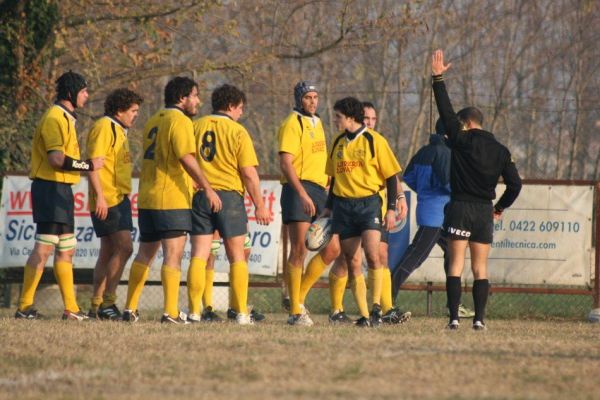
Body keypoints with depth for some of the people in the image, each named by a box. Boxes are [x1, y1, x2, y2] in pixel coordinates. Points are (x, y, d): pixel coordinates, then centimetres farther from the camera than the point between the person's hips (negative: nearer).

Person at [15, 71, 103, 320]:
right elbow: (57, 159, -21)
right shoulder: (54, 118, -13)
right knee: (44, 248, -12)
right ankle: (24, 307, -11)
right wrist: (89, 165, -13)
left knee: (66, 250, 12)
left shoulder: (66, 119, 19)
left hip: (62, 190, 11)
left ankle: (71, 308, 16)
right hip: (50, 187, -11)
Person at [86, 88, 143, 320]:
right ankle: (107, 302, -17)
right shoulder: (104, 128, -9)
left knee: (108, 252, 8)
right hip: (108, 200, -10)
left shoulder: (118, 131, 22)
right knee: (124, 247, -17)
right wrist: (99, 196, -23)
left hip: (119, 199, 10)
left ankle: (97, 306, 10)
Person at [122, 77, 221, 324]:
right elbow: (186, 158, -20)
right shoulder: (180, 120, -9)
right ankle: (171, 312, -15)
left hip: (147, 199, 8)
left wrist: (190, 182, 33)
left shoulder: (153, 121, 18)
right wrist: (208, 189, -19)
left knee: (145, 253, 16)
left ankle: (130, 309, 19)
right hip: (172, 199, -8)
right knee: (173, 254, -9)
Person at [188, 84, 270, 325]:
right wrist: (259, 206, -1)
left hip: (200, 196, 3)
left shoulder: (195, 127, 6)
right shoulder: (237, 131, -5)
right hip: (229, 195, -3)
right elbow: (249, 173, -8)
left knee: (199, 256, 3)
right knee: (237, 257, 6)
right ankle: (241, 313, 5)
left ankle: (194, 312, -4)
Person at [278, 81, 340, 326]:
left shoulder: (317, 124, 19)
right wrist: (303, 195, -23)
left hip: (319, 191, 8)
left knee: (332, 249, 4)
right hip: (298, 190, -8)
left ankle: (299, 297, 16)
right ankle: (296, 311, -2)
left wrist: (327, 191, 20)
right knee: (299, 251, -7)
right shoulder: (293, 124, -7)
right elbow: (285, 163, -16)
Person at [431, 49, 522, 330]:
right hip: (485, 212, 3)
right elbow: (515, 184, 5)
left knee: (456, 265, -2)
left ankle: (454, 317, -10)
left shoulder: (461, 141, -3)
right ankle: (479, 318, -3)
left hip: (459, 209, -3)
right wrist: (500, 207, 19)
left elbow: (446, 111, -2)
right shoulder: (499, 150, 8)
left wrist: (438, 78, 2)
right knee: (480, 268, 6)